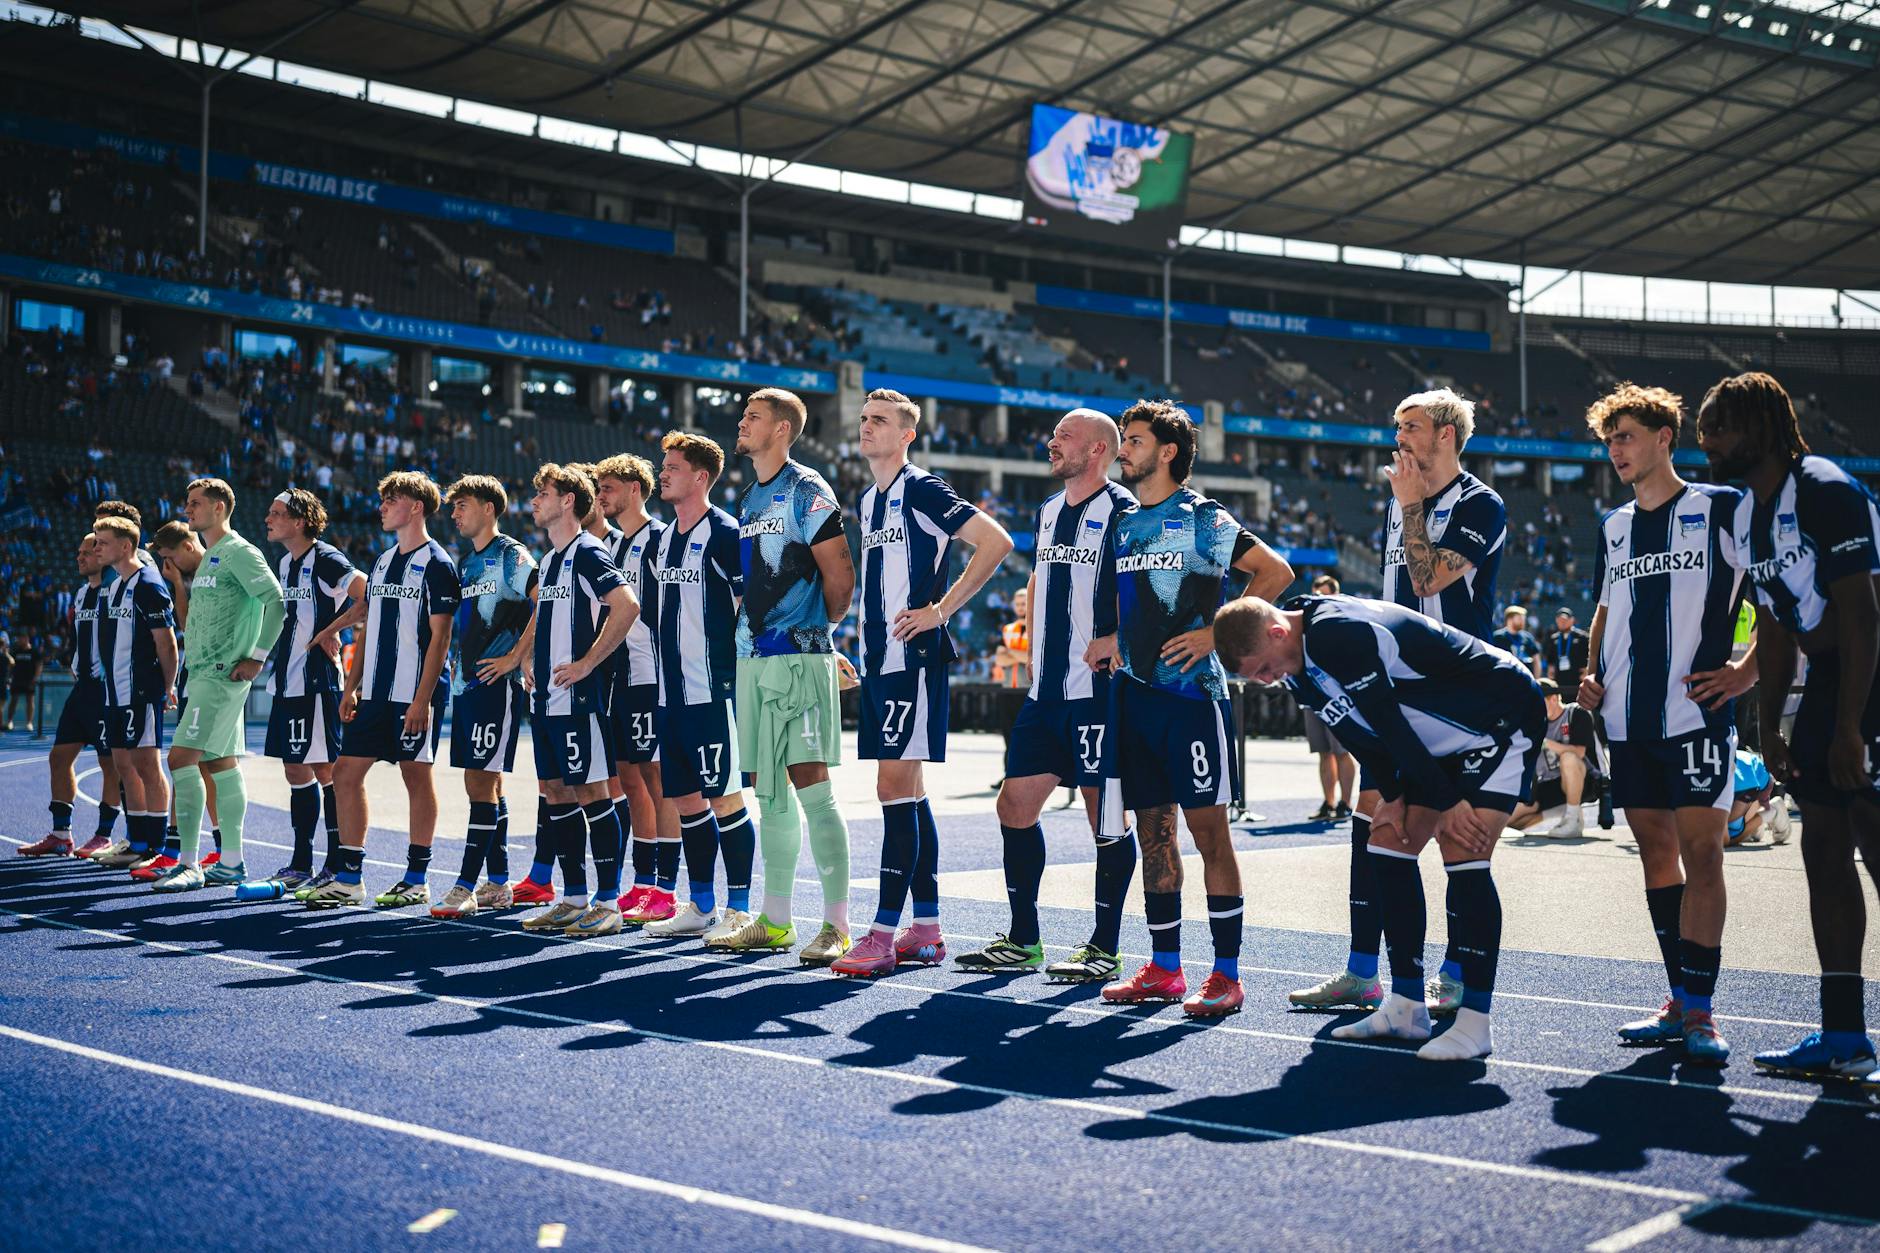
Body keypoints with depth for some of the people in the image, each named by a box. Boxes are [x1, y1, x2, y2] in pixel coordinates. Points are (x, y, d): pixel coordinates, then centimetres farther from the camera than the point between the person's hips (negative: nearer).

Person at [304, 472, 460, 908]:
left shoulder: (436, 563, -8)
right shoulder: (383, 562, 16)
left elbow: (439, 636, -12)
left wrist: (422, 699, -18)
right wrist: (352, 687, 13)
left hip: (415, 695, -8)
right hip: (375, 693, 8)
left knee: (417, 777, 1)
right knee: (345, 774, 5)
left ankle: (416, 880, 10)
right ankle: (348, 879, 11)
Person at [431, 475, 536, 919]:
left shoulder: (512, 556, -7)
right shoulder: (467, 563, 19)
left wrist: (514, 657, -17)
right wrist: (455, 659, 18)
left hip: (497, 683, -9)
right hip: (465, 684, 9)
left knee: (483, 782, -10)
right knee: (482, 784, 10)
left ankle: (466, 886, -12)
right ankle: (498, 884, 15)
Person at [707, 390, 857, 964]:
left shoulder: (805, 490, -7)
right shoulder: (750, 497, 18)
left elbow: (840, 577, -10)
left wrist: (818, 629, 3)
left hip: (799, 658, -8)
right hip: (753, 658, 9)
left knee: (811, 784, -11)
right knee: (770, 792, 11)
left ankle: (836, 925, -9)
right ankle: (773, 921, 18)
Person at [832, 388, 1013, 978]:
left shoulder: (922, 489, -8)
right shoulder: (868, 501, 17)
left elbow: (996, 541, -16)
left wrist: (940, 609, -16)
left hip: (913, 660, -9)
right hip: (877, 661, 9)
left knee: (896, 787, -11)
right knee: (907, 791, 10)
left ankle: (883, 933, -11)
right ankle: (927, 930, 16)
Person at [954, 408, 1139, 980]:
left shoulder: (1122, 512, -10)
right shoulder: (1049, 510, 16)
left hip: (1097, 691, -9)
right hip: (1046, 690, 9)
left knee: (1106, 815, 0)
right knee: (1015, 804, 9)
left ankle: (1105, 948, 9)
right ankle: (1022, 941, 19)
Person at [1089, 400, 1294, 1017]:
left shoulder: (1203, 517, -4)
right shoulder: (1125, 523, 16)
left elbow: (1276, 571, -7)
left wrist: (1216, 631, -12)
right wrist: (1117, 641, 7)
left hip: (1192, 692, -7)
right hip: (1135, 691, 7)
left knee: (1209, 831, -6)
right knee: (1153, 831, 9)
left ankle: (1227, 973, -2)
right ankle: (1164, 968, 16)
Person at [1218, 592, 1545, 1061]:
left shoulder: (1339, 635, -32)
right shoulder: (1296, 668, -1)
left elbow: (1389, 724, -27)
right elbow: (1360, 731, 8)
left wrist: (1447, 802, -22)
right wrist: (1392, 796, 1)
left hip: (1505, 718, -10)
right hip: (1444, 737, 10)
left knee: (1463, 853, -18)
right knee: (1389, 843, 5)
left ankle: (1476, 1023, -12)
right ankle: (1407, 1009, 11)